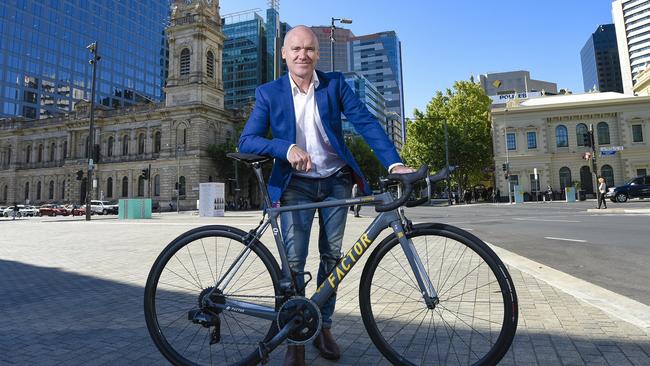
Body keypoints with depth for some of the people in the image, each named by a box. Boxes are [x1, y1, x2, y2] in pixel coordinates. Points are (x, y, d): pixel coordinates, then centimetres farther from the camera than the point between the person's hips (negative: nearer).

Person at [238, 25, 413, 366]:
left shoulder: (335, 83, -2)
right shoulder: (269, 92, -4)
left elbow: (365, 121, -11)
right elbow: (247, 140, -11)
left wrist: (394, 163, -25)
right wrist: (287, 148, -30)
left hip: (336, 181, 2)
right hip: (296, 184, -1)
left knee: (331, 255, 8)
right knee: (293, 260, -6)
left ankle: (324, 328, 26)